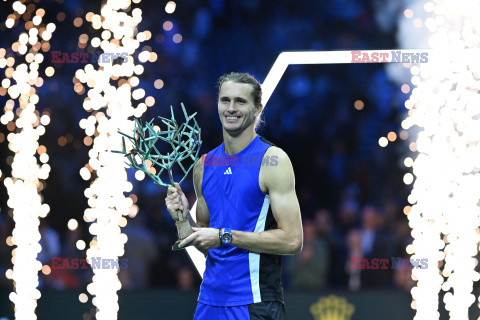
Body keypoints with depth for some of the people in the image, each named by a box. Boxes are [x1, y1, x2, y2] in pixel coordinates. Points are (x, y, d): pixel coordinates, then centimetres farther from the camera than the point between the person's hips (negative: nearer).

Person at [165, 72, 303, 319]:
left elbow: (292, 241, -15)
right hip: (210, 299, 6)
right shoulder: (203, 166, 11)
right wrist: (184, 218, -2)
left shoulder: (272, 160, -7)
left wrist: (224, 236, -16)